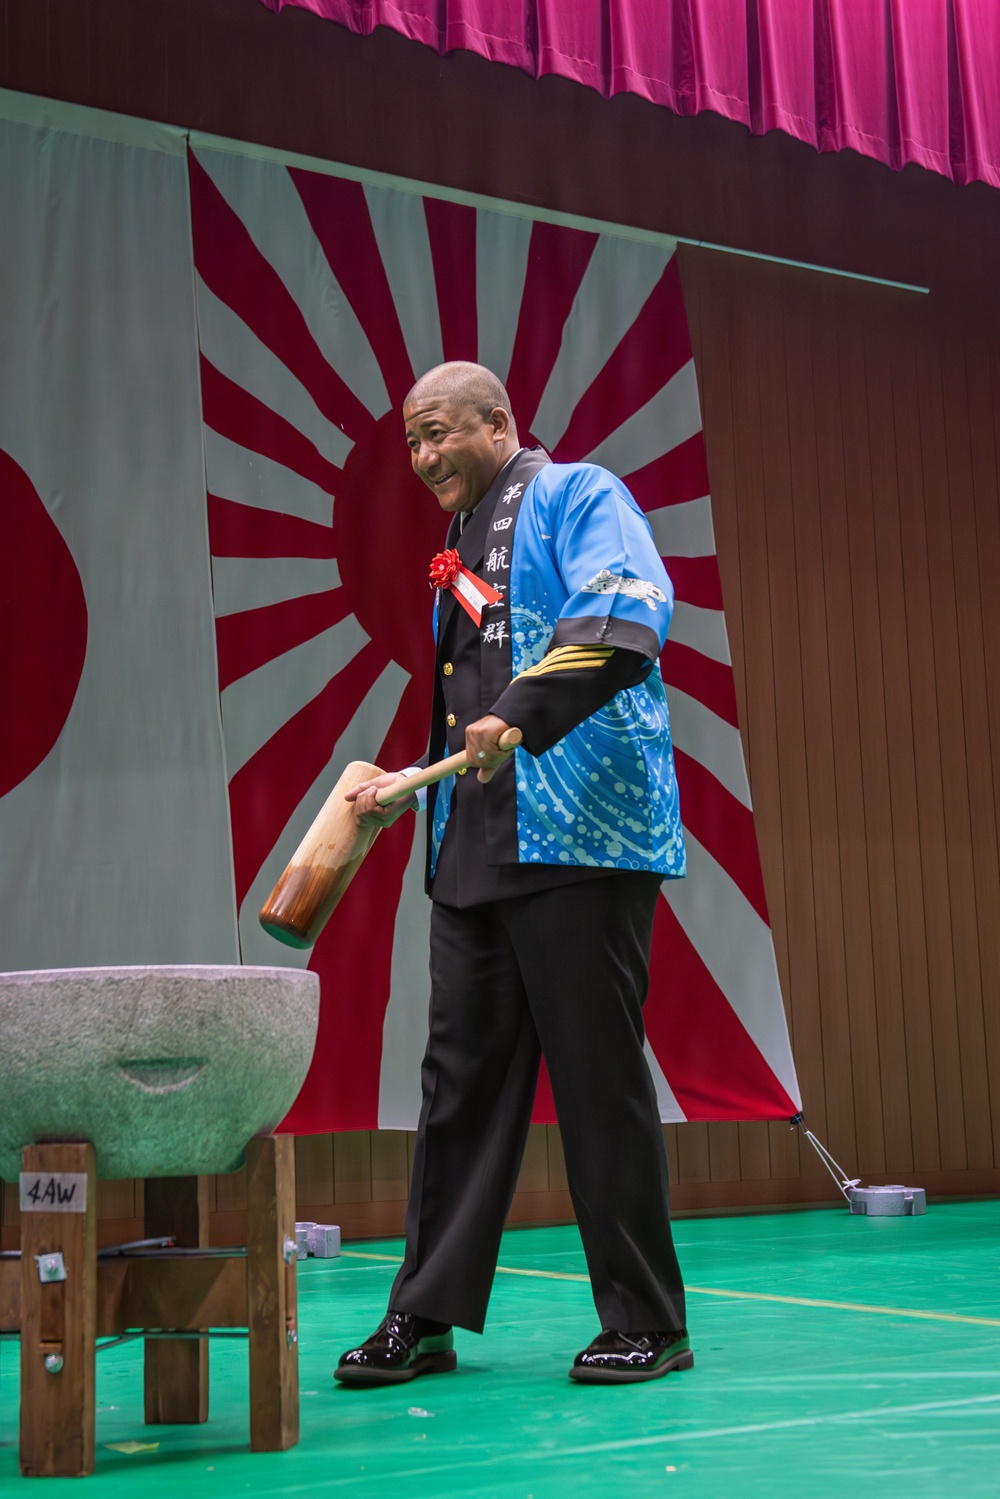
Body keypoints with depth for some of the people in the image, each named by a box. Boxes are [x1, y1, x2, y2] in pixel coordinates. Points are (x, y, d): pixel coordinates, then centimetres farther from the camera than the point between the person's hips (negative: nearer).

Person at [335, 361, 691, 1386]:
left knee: (598, 1073, -3)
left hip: (578, 836, -8)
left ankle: (647, 1326, 7)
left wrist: (524, 716, -26)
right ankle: (426, 1317, 12)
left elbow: (626, 615, -18)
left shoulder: (577, 496, 2)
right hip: (472, 845, 8)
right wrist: (408, 787, 19)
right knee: (461, 1073, 6)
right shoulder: (462, 549, 25)